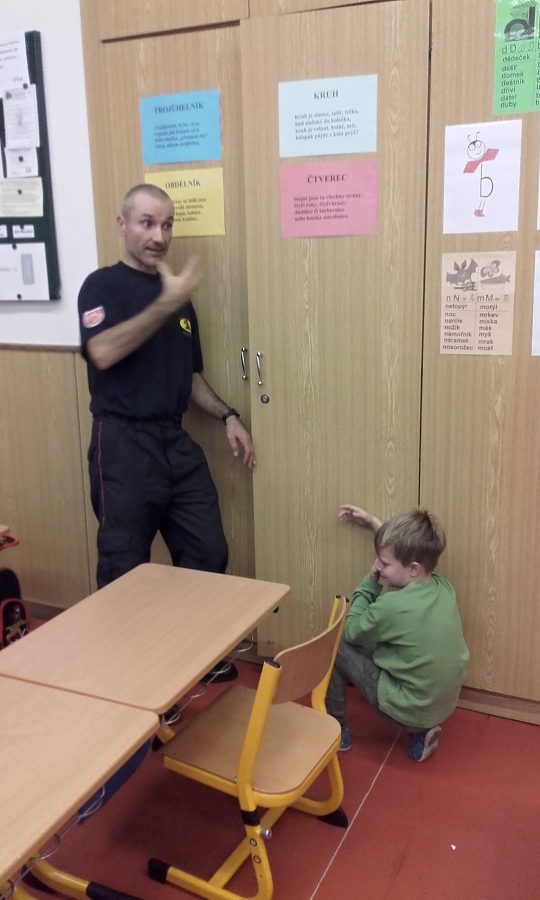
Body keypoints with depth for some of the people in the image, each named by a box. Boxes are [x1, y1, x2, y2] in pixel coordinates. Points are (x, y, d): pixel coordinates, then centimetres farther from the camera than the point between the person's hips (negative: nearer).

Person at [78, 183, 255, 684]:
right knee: (125, 567, 1)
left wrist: (226, 416, 7)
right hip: (124, 444, -6)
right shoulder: (103, 285, -4)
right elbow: (103, 352, -24)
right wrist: (166, 302, -25)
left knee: (208, 554, 8)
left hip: (176, 441, 6)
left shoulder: (179, 297, 16)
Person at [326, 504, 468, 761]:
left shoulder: (392, 605, -27)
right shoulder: (444, 588, -7)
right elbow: (409, 549, 15)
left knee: (336, 645, 3)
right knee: (377, 645, 27)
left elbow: (351, 632, -6)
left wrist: (369, 582, -2)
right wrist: (373, 522, 18)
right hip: (442, 706, 7)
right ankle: (420, 731, 18)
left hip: (408, 709, -7)